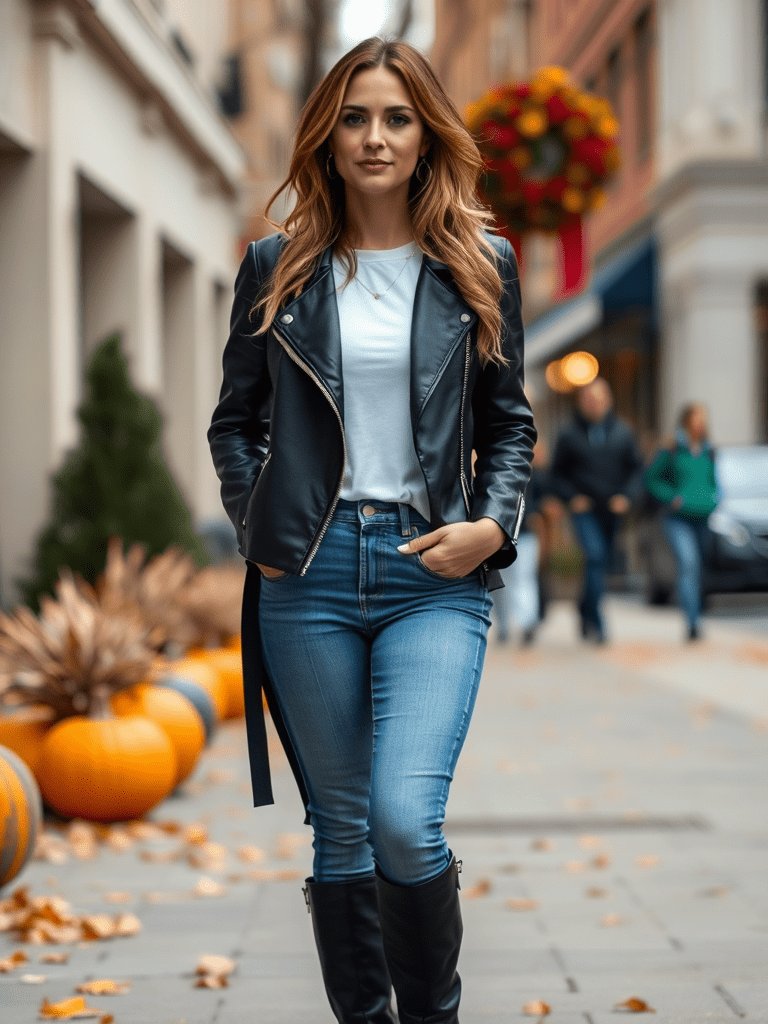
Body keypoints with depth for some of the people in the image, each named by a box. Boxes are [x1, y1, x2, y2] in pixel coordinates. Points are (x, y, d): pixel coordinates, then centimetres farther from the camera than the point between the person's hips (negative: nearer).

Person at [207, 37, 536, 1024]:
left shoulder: (478, 265, 6)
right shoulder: (278, 267, 7)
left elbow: (508, 421, 11)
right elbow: (234, 419, 14)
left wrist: (493, 523, -4)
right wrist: (257, 524, 1)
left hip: (433, 574, -1)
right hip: (308, 575, 2)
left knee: (405, 820, -17)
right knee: (339, 827, 8)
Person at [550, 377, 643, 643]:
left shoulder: (622, 432, 4)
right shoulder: (569, 435, -1)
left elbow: (636, 468, 9)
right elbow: (558, 473, 6)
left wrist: (627, 496, -6)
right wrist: (571, 497, -9)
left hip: (612, 510, 3)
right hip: (584, 509, -3)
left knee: (604, 560, 11)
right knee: (595, 556, -19)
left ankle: (586, 611, 33)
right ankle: (596, 622, -17)